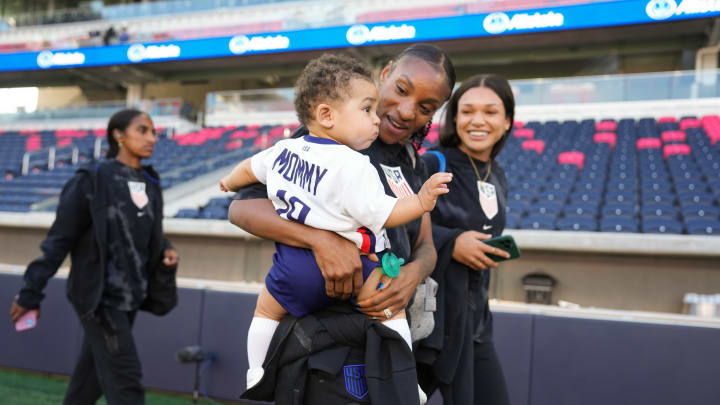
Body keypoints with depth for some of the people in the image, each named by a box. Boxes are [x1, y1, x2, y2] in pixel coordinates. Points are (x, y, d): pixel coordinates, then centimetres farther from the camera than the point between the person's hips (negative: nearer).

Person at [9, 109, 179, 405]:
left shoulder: (150, 184, 8)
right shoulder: (92, 180, -12)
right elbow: (59, 239, -12)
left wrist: (165, 250, -2)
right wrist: (31, 292, -12)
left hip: (130, 298, 7)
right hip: (100, 297, -7)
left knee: (92, 377, 19)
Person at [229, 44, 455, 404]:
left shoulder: (413, 164, 10)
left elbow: (424, 245, 9)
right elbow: (242, 208, -16)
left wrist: (416, 271, -14)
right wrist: (320, 238, -31)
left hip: (388, 323, 7)